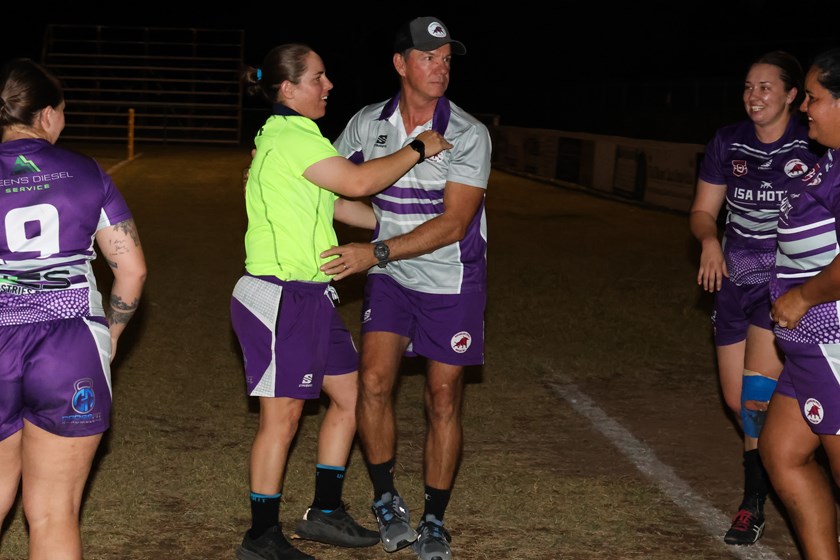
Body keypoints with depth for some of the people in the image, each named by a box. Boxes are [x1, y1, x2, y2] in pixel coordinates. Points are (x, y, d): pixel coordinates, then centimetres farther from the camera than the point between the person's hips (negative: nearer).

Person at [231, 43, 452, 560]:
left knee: (349, 394, 14)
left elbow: (338, 204, 23)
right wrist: (418, 149, -12)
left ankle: (325, 512, 25)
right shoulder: (289, 137, -16)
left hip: (311, 296, 10)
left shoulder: (294, 136, 17)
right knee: (283, 415, -2)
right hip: (279, 297, -10)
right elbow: (358, 182, -24)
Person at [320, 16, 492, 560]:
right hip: (390, 277, 2)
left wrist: (377, 251, -27)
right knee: (374, 381, -14)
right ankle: (387, 500, 9)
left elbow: (452, 224, -22)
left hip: (453, 280, -2)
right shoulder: (367, 124, -5)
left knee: (444, 400, 4)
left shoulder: (469, 135, -17)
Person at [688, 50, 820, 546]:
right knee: (737, 401, 10)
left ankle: (755, 502, 1)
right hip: (736, 281, 5)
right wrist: (710, 241, -15)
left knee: (757, 394, -18)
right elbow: (702, 211, 7)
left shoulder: (814, 146, -11)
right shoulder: (728, 143, 1)